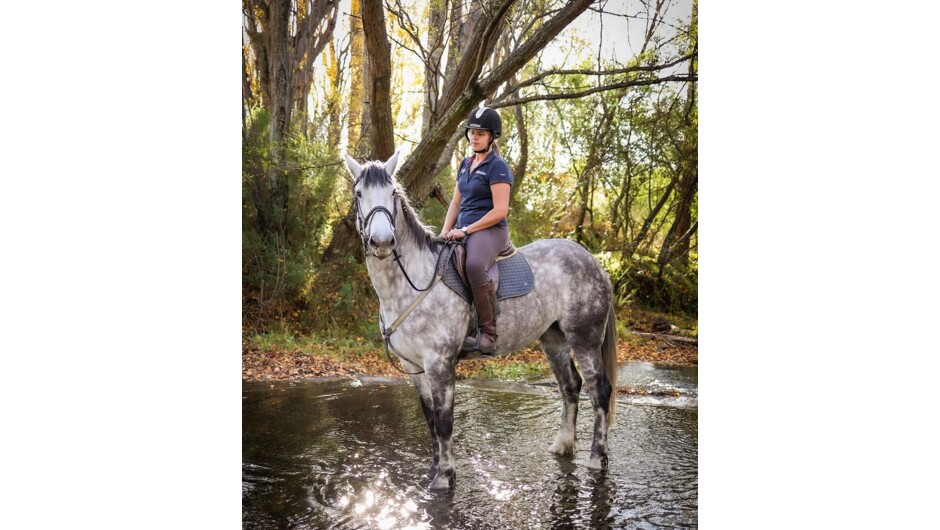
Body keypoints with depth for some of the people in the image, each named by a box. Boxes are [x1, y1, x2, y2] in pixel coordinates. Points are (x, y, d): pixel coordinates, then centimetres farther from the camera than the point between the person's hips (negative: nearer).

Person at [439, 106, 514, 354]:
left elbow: (500, 211, -15)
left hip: (490, 230, -9)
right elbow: (455, 202, 21)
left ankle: (488, 334, -32)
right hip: (464, 231, 9)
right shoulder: (465, 164, 17)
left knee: (475, 265, -39)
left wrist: (465, 230, -16)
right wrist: (446, 231, 5)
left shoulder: (497, 167, -7)